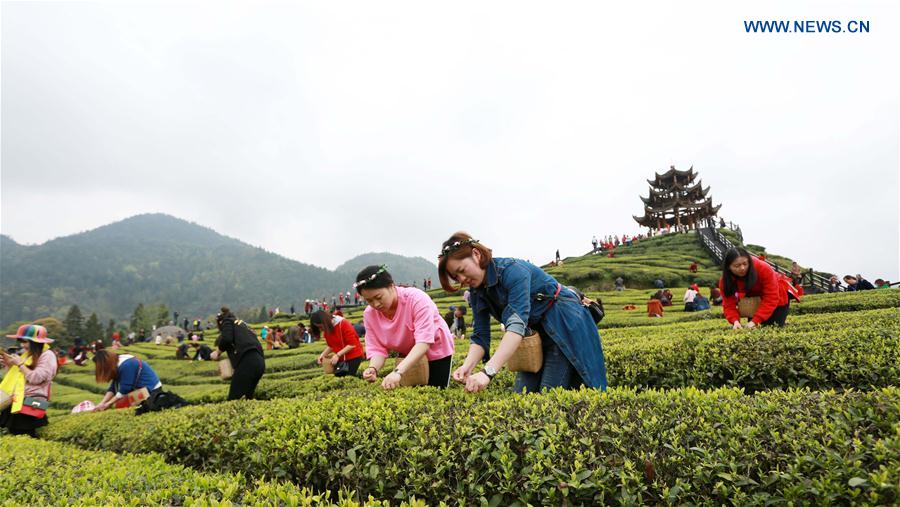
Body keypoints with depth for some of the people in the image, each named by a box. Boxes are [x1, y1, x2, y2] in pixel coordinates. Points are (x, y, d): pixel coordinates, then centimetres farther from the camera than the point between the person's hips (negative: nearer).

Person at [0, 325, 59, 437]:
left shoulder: (47, 355, -11)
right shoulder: (27, 354, 16)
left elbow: (36, 378, -19)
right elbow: (17, 376, 24)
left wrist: (20, 364, -12)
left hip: (32, 404, -9)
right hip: (17, 402, 9)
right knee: (13, 434, 10)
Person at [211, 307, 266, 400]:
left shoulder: (227, 321, 14)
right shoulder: (243, 324, 35)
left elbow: (226, 339, -8)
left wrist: (217, 352, 8)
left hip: (247, 362, -8)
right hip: (259, 362, 8)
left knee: (233, 399, -8)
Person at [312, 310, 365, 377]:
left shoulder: (344, 324, -19)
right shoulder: (327, 329, 1)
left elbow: (352, 344, -20)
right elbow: (330, 346, 9)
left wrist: (338, 355, -25)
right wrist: (323, 354, -9)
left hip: (354, 356, -7)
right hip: (341, 358, 7)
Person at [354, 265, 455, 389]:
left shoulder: (416, 299, -33)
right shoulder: (369, 314, -16)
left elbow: (424, 342, -41)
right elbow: (377, 349, -16)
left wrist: (398, 371, -53)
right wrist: (373, 368, -40)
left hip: (436, 351, -4)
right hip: (408, 358, 4)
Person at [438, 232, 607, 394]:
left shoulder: (512, 270, -28)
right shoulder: (477, 292, -4)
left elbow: (517, 323, -40)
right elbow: (480, 336, -7)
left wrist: (488, 371, -50)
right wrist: (467, 367, -29)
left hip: (565, 325, -7)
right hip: (536, 336, 8)